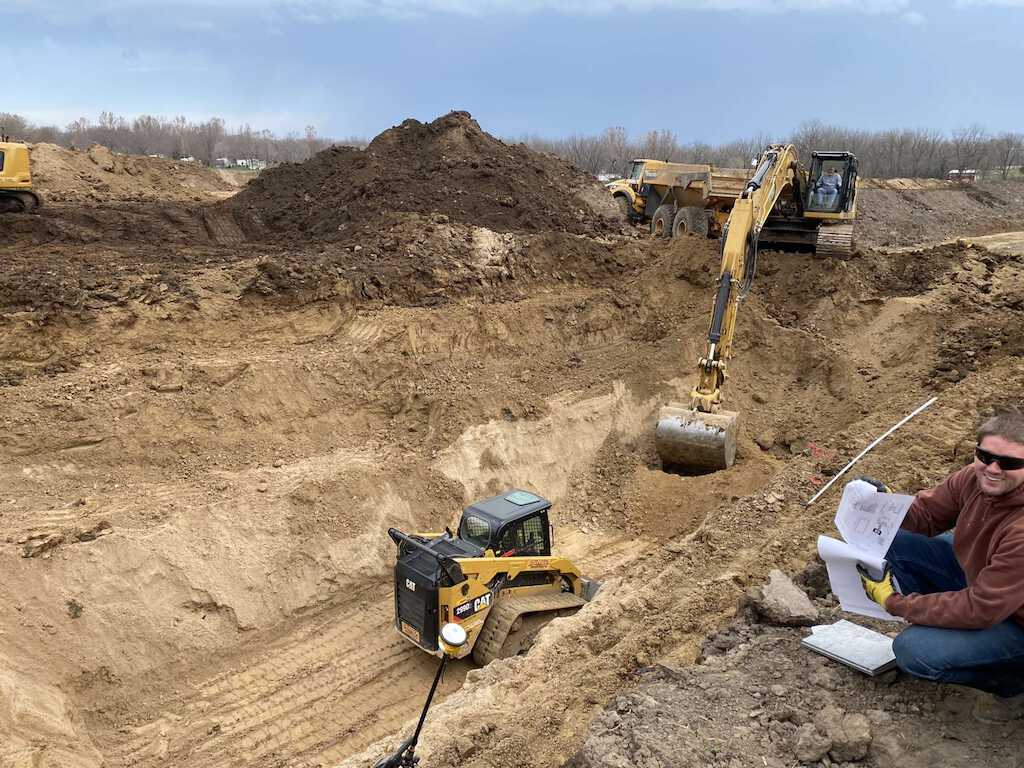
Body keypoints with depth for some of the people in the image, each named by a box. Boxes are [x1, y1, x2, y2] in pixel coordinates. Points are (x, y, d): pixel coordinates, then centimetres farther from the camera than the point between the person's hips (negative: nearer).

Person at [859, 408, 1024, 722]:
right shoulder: (976, 478, -15)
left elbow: (981, 610, -30)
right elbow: (925, 515, 0)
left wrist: (895, 602, -26)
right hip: (974, 576, 7)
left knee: (913, 651, -24)